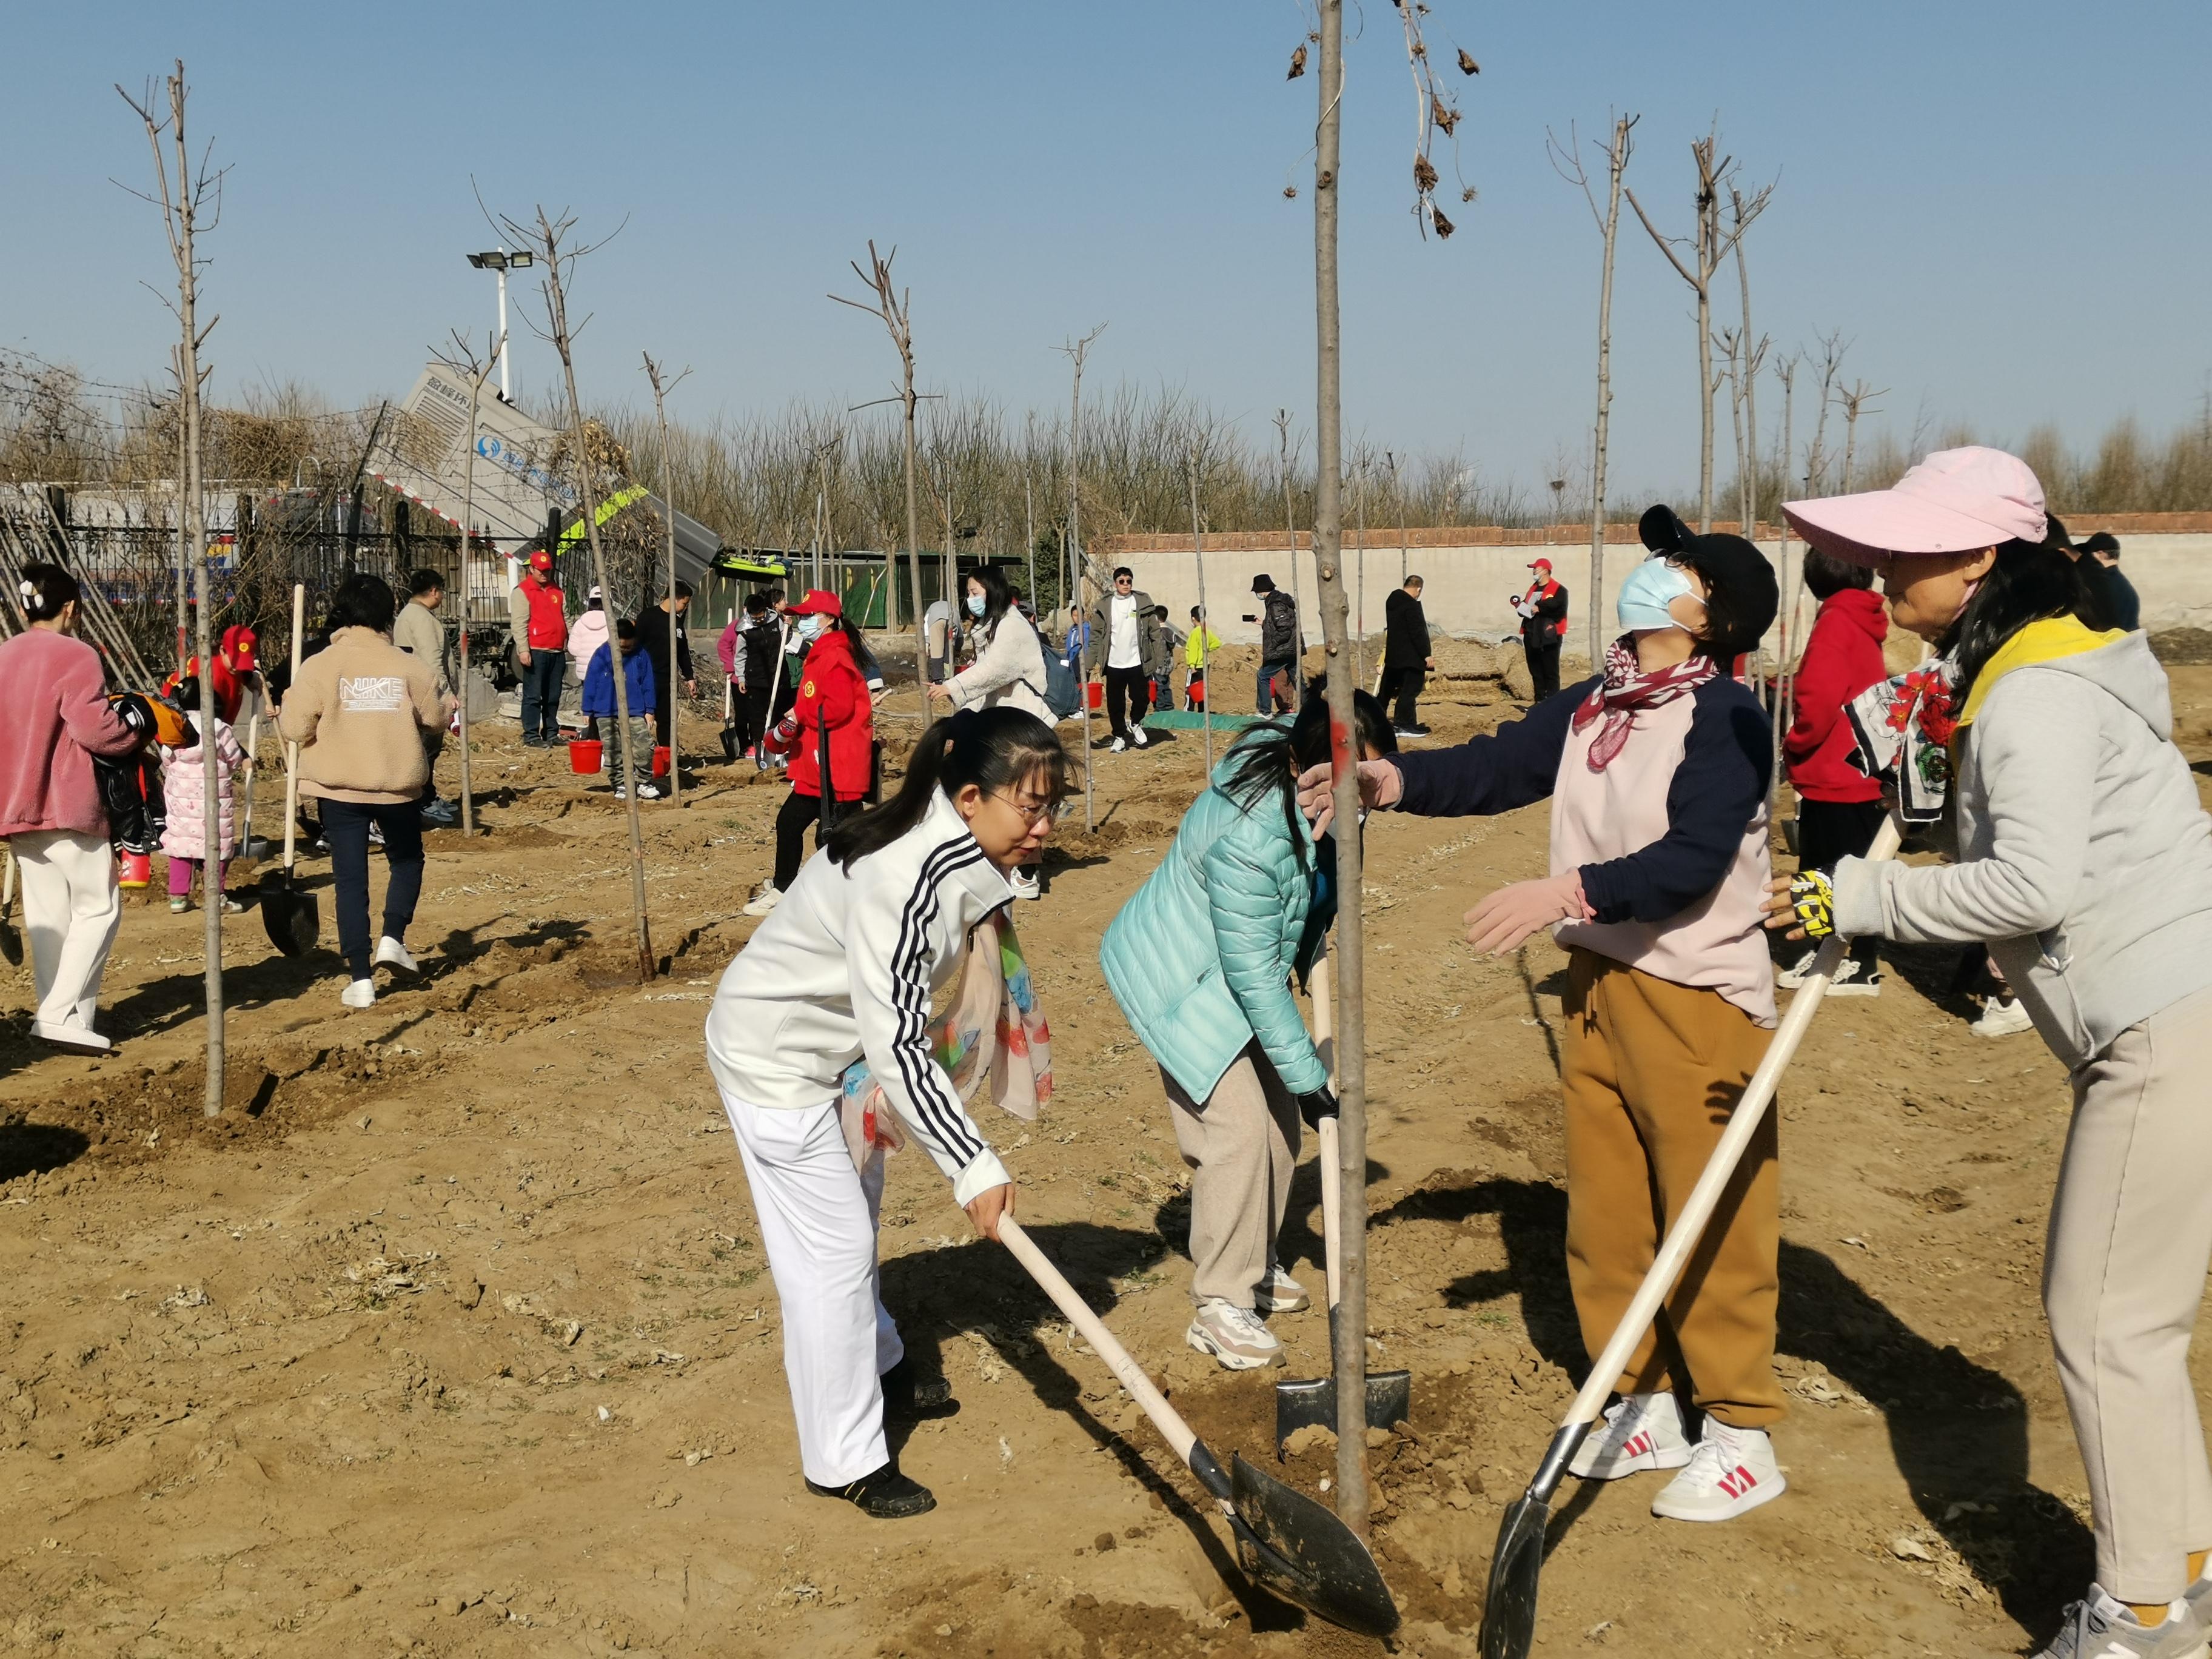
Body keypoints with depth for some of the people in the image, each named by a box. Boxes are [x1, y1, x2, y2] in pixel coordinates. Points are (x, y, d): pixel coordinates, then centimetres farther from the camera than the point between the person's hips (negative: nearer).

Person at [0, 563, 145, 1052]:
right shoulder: (75, 655, -11)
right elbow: (94, 729, -18)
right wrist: (136, 729, 0)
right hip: (66, 804, -7)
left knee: (46, 912, 12)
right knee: (98, 908, -1)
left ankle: (55, 1013, 13)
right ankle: (63, 1015, -11)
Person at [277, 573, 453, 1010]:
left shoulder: (319, 666, -8)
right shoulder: (408, 666, -4)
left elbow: (295, 729, -9)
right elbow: (435, 717, 6)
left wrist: (286, 711, 13)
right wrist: (449, 704, 28)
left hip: (340, 789, -1)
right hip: (399, 784, 1)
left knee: (351, 880, 5)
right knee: (407, 860, 25)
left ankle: (360, 980, 4)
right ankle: (392, 939, 7)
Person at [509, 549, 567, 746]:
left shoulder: (557, 591, 17)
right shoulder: (522, 591, -4)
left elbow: (565, 618, 23)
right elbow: (519, 623, -11)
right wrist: (523, 650, -18)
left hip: (556, 651, 7)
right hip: (535, 652, -7)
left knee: (553, 696, 11)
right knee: (533, 696, -6)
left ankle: (551, 733, 20)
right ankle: (531, 736, -4)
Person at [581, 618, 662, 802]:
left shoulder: (641, 655, 0)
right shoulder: (602, 655, -3)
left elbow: (648, 684, 7)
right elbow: (590, 683, 3)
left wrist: (649, 710, 4)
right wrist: (587, 711, 4)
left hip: (635, 713, 0)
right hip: (606, 713, 0)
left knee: (644, 747, -9)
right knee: (614, 752, 4)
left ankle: (644, 783, 6)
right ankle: (622, 786, 15)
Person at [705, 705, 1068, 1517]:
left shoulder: (954, 849, -5)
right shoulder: (905, 883, -34)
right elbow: (897, 1048, -33)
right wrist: (973, 1167, -30)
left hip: (831, 1039, 10)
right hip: (776, 1056, -10)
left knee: (849, 1216, 25)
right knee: (831, 1250, -3)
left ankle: (877, 1370, 46)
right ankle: (845, 1461, 9)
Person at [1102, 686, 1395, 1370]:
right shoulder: (1249, 838, -39)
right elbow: (1256, 979, -30)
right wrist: (1308, 1075, -23)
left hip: (1243, 971, 9)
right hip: (1183, 982, -9)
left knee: (1278, 1120, 12)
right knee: (1238, 1131, -13)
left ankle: (1257, 1264, 31)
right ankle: (1219, 1306, 0)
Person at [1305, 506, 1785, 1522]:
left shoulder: (1727, 717, -15)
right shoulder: (1592, 706, 8)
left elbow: (1693, 858, -25)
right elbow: (1499, 767, 3)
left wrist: (1566, 893, -32)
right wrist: (1396, 781, -12)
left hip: (1699, 999, -8)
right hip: (1598, 982, 8)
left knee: (1712, 1222, 2)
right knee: (1605, 1210, 15)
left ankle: (1742, 1437, 17)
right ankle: (1647, 1409, 30)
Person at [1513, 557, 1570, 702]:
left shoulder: (1559, 591, -7)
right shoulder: (1533, 589, 19)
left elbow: (1560, 611, -18)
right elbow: (1527, 607, 24)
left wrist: (1540, 609, -18)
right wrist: (1521, 606, 2)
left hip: (1549, 638, -8)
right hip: (1531, 637, 8)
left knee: (1550, 672, -5)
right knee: (1535, 672, 11)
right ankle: (1539, 700, 18)